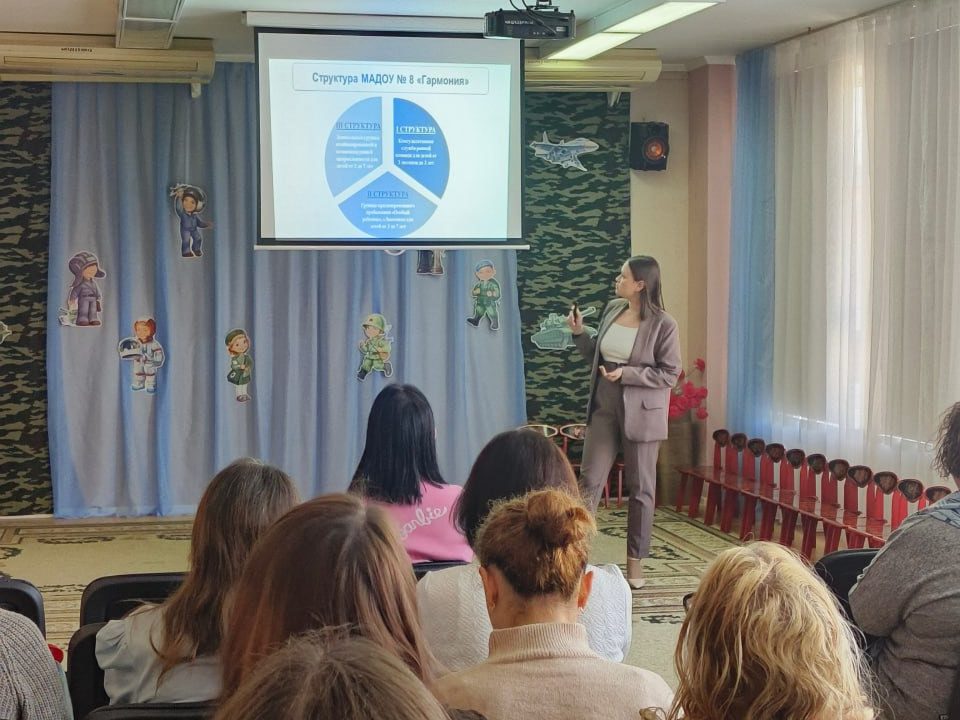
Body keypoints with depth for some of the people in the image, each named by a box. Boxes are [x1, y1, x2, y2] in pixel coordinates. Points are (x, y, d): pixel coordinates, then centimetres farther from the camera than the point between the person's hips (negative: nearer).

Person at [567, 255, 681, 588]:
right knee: (589, 481, 3)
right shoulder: (612, 309, 5)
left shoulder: (663, 325, -13)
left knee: (640, 488, 6)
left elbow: (669, 374, -13)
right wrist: (579, 333, 1)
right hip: (604, 408, 5)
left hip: (641, 413, -5)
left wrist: (626, 374, -20)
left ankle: (635, 560, 16)